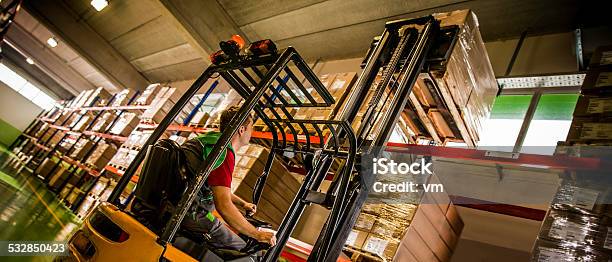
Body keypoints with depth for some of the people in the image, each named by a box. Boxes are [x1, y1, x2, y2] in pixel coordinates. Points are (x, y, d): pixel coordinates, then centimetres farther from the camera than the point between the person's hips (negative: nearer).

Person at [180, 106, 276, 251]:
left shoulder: (210, 139, 12)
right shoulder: (224, 152, -20)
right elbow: (224, 205, -27)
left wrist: (243, 203, 30)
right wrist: (258, 235, -18)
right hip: (191, 215, -10)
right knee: (241, 249, 0)